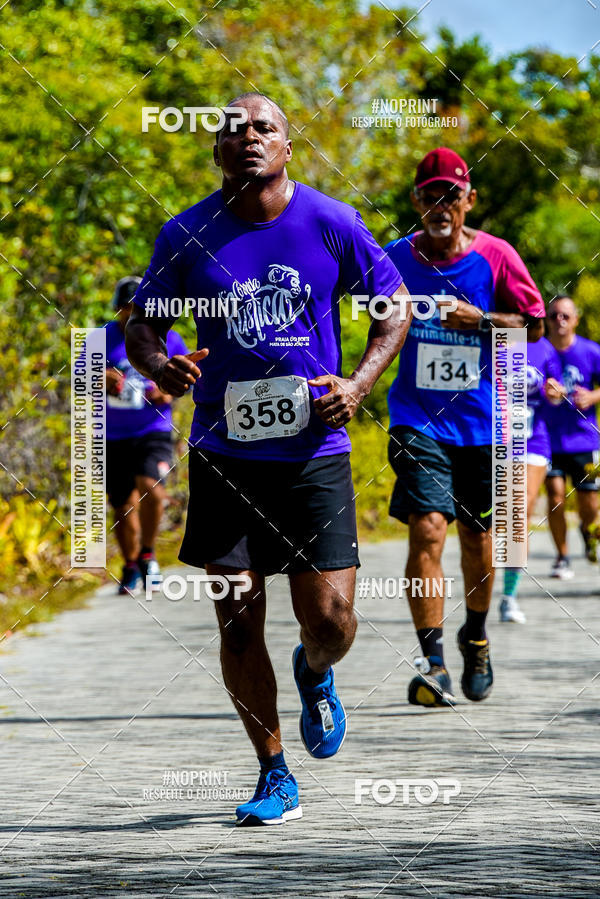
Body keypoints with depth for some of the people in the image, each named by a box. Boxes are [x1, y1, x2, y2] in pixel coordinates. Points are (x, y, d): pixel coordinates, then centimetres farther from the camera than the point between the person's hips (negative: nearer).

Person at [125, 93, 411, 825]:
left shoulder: (331, 223, -1)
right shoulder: (187, 235, 0)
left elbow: (396, 305, 9)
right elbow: (140, 322, 9)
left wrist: (358, 385, -7)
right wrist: (158, 366, -14)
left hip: (314, 451, -1)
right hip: (223, 454, 1)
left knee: (330, 619, -6)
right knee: (238, 622, -1)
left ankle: (315, 674, 33)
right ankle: (274, 777, 16)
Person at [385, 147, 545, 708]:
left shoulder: (495, 256, -3)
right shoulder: (395, 258, 0)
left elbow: (534, 324, 2)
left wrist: (480, 319, -13)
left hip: (480, 419, 1)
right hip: (418, 420, -1)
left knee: (477, 536, 12)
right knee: (426, 528, -17)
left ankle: (475, 638, 39)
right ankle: (432, 664, -15)